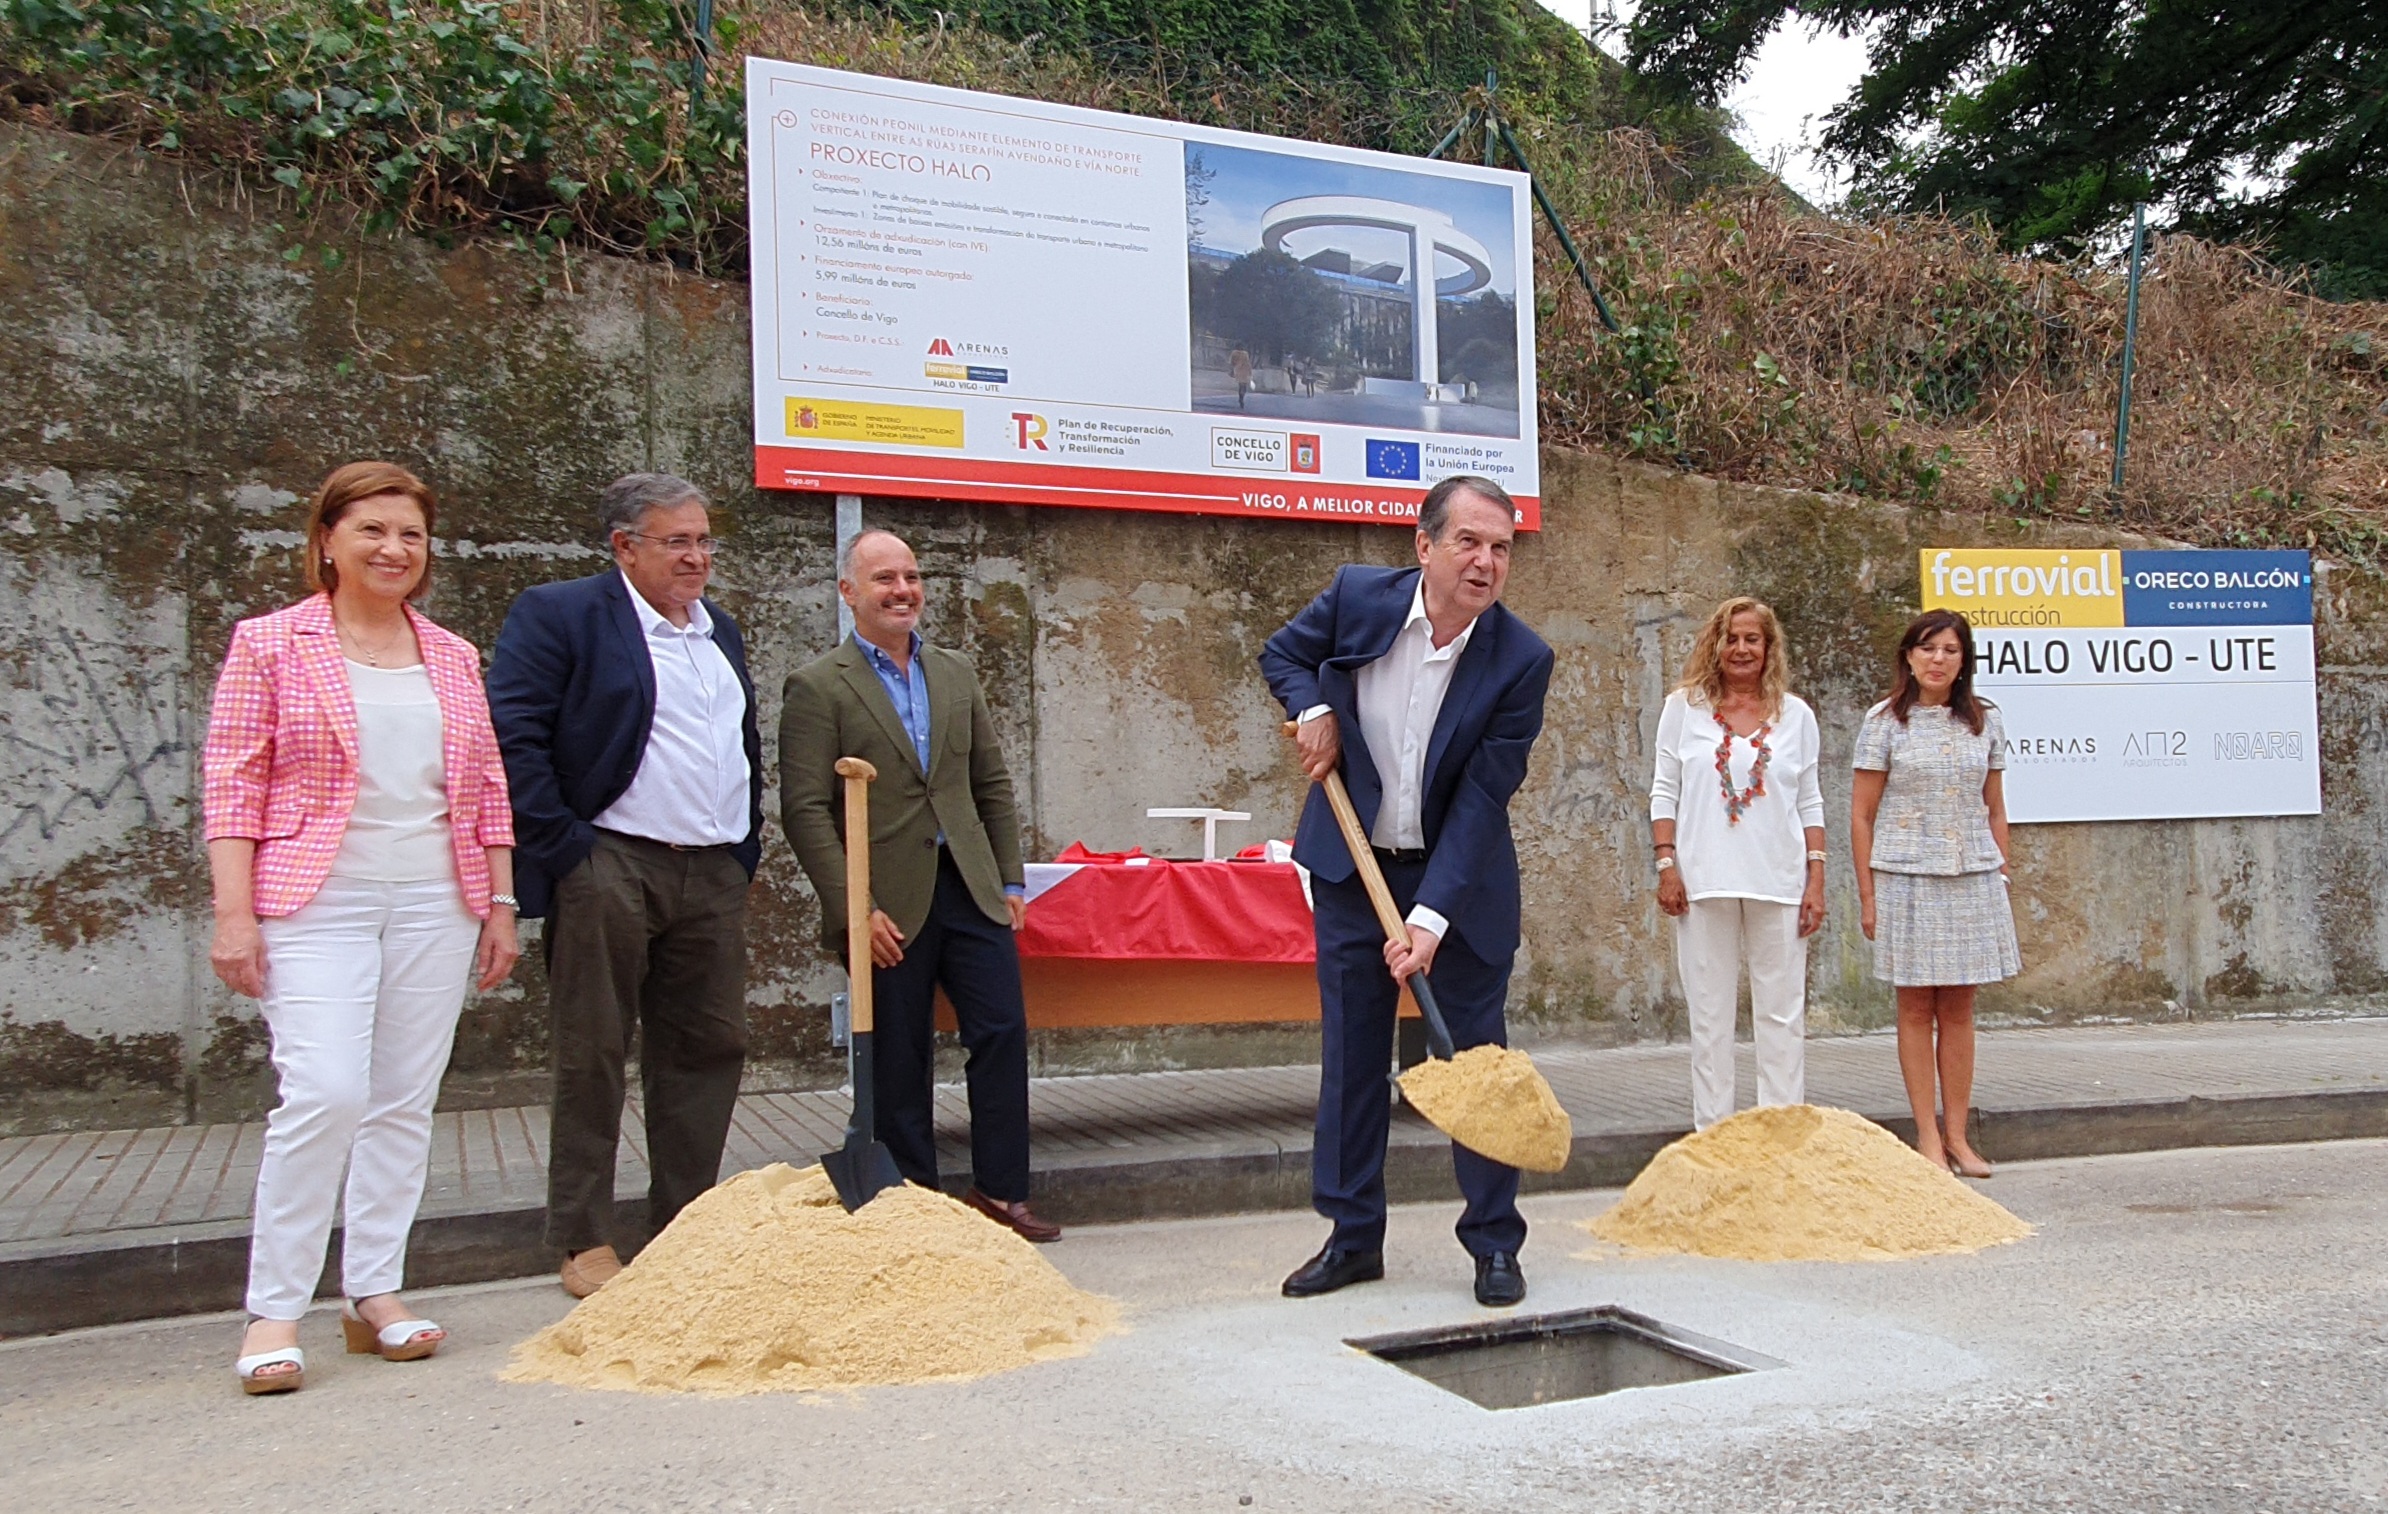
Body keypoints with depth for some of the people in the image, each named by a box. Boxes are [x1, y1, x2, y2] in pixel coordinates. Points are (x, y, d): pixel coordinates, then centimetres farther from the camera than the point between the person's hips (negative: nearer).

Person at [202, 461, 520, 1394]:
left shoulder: (453, 658, 13)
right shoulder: (270, 645, 2)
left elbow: (487, 790, 14)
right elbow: (232, 783, -3)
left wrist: (500, 904, 9)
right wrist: (233, 913, -10)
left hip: (435, 905, 4)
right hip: (315, 901, -4)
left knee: (405, 1101, 6)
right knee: (324, 1091, -14)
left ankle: (375, 1293, 17)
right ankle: (273, 1309, 0)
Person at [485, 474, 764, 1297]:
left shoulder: (720, 630, 18)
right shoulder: (558, 613, -3)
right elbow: (512, 733, -12)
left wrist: (746, 850, 14)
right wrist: (562, 846, -14)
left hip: (714, 877, 7)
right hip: (609, 870, -6)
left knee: (710, 1048, 9)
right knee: (592, 1058, 2)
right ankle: (585, 1243, 12)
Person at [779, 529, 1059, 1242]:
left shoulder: (956, 673, 13)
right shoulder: (817, 686, -4)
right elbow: (806, 810, -9)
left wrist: (1010, 881, 9)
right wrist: (855, 910, -14)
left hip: (970, 890, 5)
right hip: (888, 906, -4)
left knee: (1002, 1033, 1)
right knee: (898, 1062, 5)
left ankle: (998, 1191, 13)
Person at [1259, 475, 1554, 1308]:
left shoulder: (1521, 659, -17)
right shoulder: (1358, 595, -11)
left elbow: (1482, 798, -19)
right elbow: (1284, 652, 11)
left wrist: (1433, 916, -26)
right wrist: (1313, 709, -11)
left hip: (1461, 877, -2)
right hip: (1351, 869, 2)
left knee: (1476, 1053, 3)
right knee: (1350, 1052, 7)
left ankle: (1495, 1243, 17)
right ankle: (1352, 1236, 19)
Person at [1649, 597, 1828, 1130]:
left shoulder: (1796, 713, 9)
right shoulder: (1684, 706, 5)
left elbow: (1810, 803, 10)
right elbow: (1664, 791, 4)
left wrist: (1816, 879, 3)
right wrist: (1666, 864, -4)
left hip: (1779, 882, 1)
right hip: (1704, 881, -1)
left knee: (1782, 1012, 3)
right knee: (1709, 1012, 4)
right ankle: (1712, 1130, 11)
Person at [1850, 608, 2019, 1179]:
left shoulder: (1985, 720, 9)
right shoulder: (1885, 721, -1)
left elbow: (1995, 810, 14)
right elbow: (1861, 814, 0)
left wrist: (2002, 878, 9)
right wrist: (1867, 894, -4)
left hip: (1973, 877, 3)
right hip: (1905, 876, -3)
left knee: (1959, 1008, 6)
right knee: (1917, 1008, 2)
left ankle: (1957, 1135, 12)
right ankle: (1928, 1134, 8)